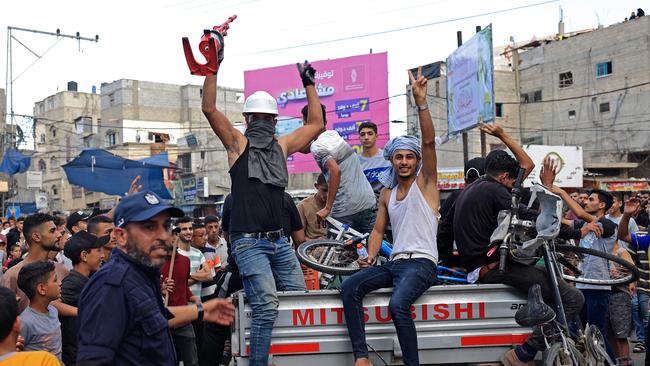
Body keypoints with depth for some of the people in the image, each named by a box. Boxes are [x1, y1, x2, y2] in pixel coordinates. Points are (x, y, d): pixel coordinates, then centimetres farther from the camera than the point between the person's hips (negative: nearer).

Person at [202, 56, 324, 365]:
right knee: (267, 307, -19)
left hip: (279, 240, 6)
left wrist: (309, 84, 25)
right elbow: (209, 108, -9)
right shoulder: (237, 143, 4)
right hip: (249, 242, -5)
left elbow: (316, 124, 23)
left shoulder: (282, 146, 16)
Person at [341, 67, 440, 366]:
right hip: (394, 262, 6)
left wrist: (421, 101, -21)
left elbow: (429, 141, -11)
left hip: (421, 263, -6)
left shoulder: (425, 183, 2)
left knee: (398, 303, -33)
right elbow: (379, 230, 20)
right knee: (349, 287, -17)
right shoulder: (387, 193, 18)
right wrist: (370, 256, 0)